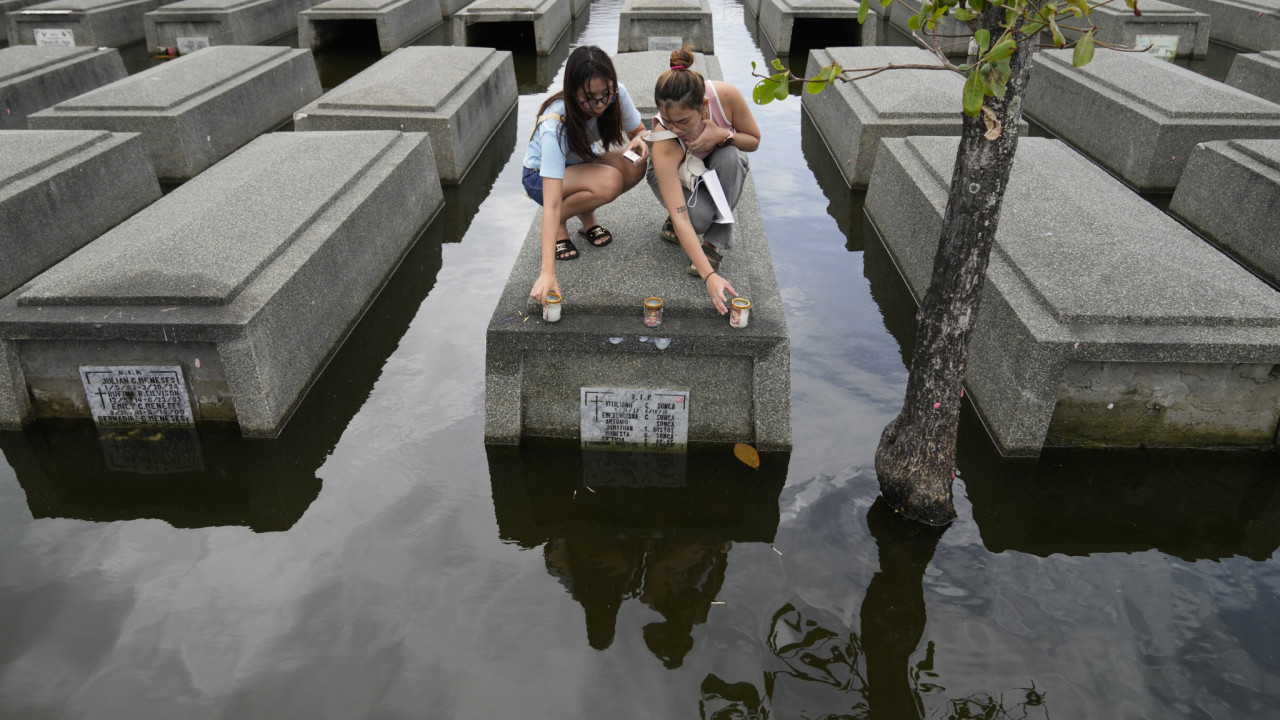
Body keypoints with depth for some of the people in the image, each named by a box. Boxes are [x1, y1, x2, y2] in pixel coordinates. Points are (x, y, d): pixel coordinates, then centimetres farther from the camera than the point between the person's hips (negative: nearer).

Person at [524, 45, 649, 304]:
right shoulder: (554, 126, -37)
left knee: (635, 167, -26)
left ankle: (587, 216, -2)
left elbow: (639, 131, -4)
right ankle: (560, 225, -8)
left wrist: (640, 141, -31)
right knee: (609, 182, -35)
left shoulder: (615, 95, -24)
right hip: (540, 176, -5)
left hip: (583, 162, 5)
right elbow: (552, 205, -42)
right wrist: (547, 273, -50)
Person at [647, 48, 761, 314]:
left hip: (722, 166, 3)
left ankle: (715, 244, -20)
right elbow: (680, 216, -44)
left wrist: (723, 135, -37)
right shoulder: (664, 144, -40)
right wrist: (709, 276, -52)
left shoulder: (726, 95, -33)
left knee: (729, 156, -35)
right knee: (698, 216, -35)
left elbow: (754, 140, -14)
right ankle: (671, 226, 3)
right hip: (674, 173, -3)